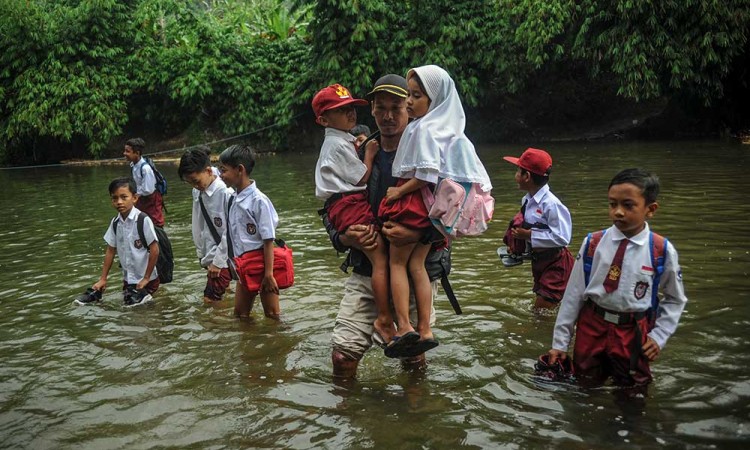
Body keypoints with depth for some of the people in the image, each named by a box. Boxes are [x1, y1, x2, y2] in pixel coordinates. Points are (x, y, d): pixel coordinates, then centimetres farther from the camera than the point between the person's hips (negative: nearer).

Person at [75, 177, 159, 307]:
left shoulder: (143, 220, -21)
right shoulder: (115, 223, -3)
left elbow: (154, 250, -18)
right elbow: (111, 251, 5)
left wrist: (146, 278, -13)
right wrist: (103, 279, 5)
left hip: (147, 279, -5)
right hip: (128, 278, 5)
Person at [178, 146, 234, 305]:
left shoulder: (226, 193, -18)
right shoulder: (197, 193, 5)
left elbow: (230, 232, -18)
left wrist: (218, 261, -14)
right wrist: (202, 255, 13)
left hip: (225, 257, -7)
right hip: (211, 256, 7)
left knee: (210, 300, -10)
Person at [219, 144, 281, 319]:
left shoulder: (258, 200, -18)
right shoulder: (232, 199, 3)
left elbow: (269, 240, -18)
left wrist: (269, 274, -18)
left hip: (262, 264, -8)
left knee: (272, 315, 4)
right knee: (240, 314, 16)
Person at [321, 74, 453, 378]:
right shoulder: (360, 155, 6)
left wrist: (419, 234, -27)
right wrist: (343, 238, -8)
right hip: (366, 270, 3)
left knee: (413, 359, 10)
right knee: (342, 354, -2)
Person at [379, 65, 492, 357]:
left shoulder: (424, 128, -17)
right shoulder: (445, 127, 11)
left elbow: (427, 174, -24)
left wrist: (399, 190, -13)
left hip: (413, 201, -9)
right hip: (431, 205, 9)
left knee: (397, 261, 2)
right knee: (417, 265, 10)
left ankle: (404, 326, -4)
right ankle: (425, 330, 9)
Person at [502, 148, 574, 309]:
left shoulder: (551, 204, -25)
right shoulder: (526, 200, 1)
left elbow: (562, 237, -29)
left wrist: (529, 235, -25)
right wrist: (519, 233, -4)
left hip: (556, 263, -9)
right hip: (538, 261, 9)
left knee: (542, 309, -8)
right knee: (541, 307, 21)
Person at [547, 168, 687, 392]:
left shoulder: (662, 251, -10)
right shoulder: (593, 244, -8)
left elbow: (675, 299, 5)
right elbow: (574, 292, -3)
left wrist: (659, 336, -3)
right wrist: (560, 342, 0)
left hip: (634, 332, -1)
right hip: (592, 325, 1)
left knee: (630, 391, 13)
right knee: (587, 384, 13)